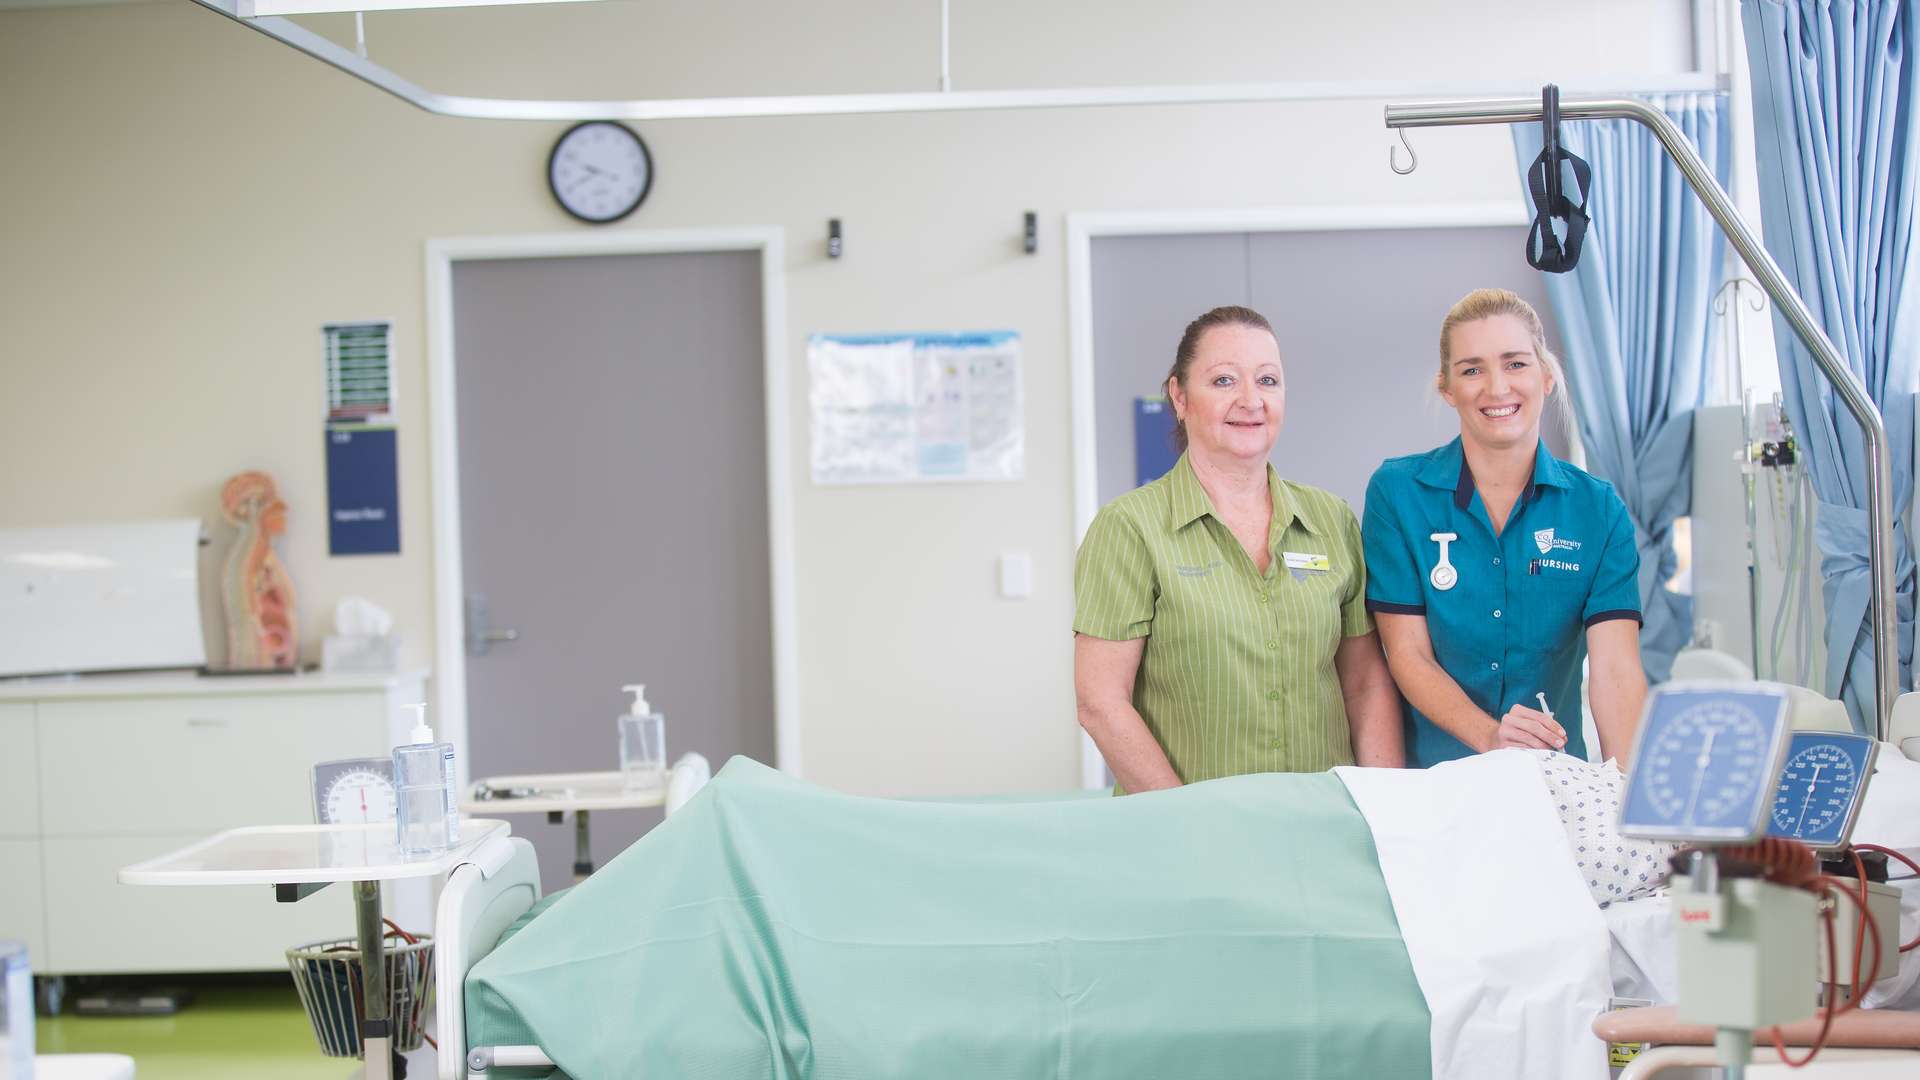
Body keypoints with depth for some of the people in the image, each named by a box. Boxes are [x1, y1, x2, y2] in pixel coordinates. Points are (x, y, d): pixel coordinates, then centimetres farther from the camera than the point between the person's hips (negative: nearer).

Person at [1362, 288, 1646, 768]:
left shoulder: (1598, 509, 1)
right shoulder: (1397, 491, -2)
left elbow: (1615, 666, -10)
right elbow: (1408, 655, -6)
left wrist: (1631, 783, -27)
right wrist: (1489, 737, -24)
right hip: (1429, 778, 1)